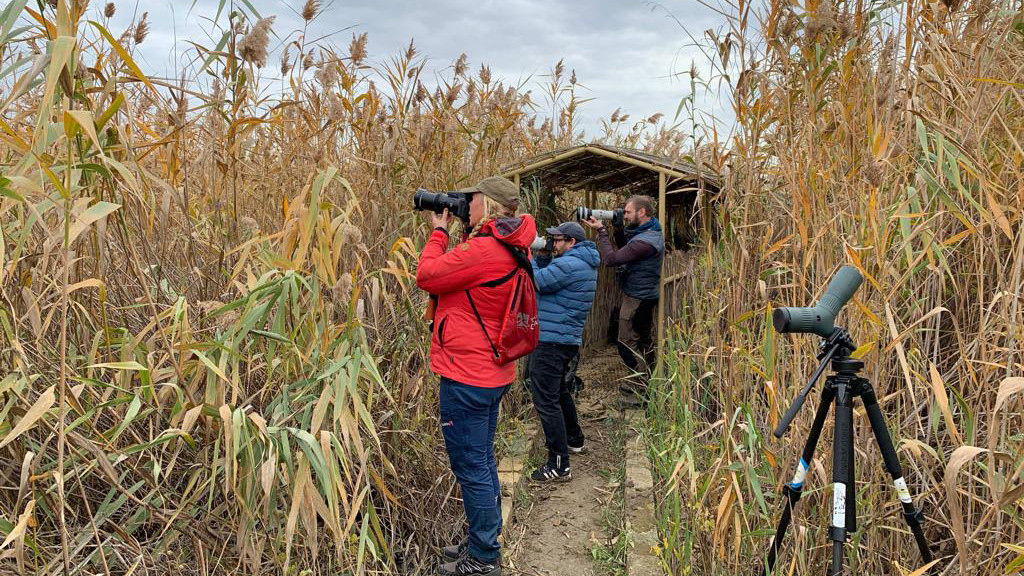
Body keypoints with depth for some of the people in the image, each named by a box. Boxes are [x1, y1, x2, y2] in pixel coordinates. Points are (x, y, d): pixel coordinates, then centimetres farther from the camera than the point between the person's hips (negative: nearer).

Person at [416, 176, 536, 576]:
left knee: (470, 466, 2)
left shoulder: (482, 250, -23)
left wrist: (440, 231, -2)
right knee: (482, 461, 21)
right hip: (493, 372, 10)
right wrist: (460, 234, 12)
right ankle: (483, 542, 35)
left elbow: (426, 275, -15)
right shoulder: (510, 248, 7)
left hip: (467, 376, -10)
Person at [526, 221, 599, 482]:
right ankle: (574, 439, 44)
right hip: (569, 340, 11)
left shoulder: (569, 264, -19)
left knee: (546, 400, -8)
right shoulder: (584, 263, 14)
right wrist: (541, 256, 4)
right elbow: (549, 276, 15)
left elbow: (535, 282, -18)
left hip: (550, 341, -11)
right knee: (560, 391, 28)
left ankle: (558, 465, -6)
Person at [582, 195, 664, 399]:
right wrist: (618, 229, 0)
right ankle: (643, 384, 30)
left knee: (627, 345, -4)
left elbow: (610, 258, -27)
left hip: (637, 299, -11)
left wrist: (601, 231, -19)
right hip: (645, 296, 11)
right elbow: (625, 249, 14)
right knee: (643, 341, 19)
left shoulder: (645, 241, -27)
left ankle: (648, 389, 0)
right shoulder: (650, 231, 6)